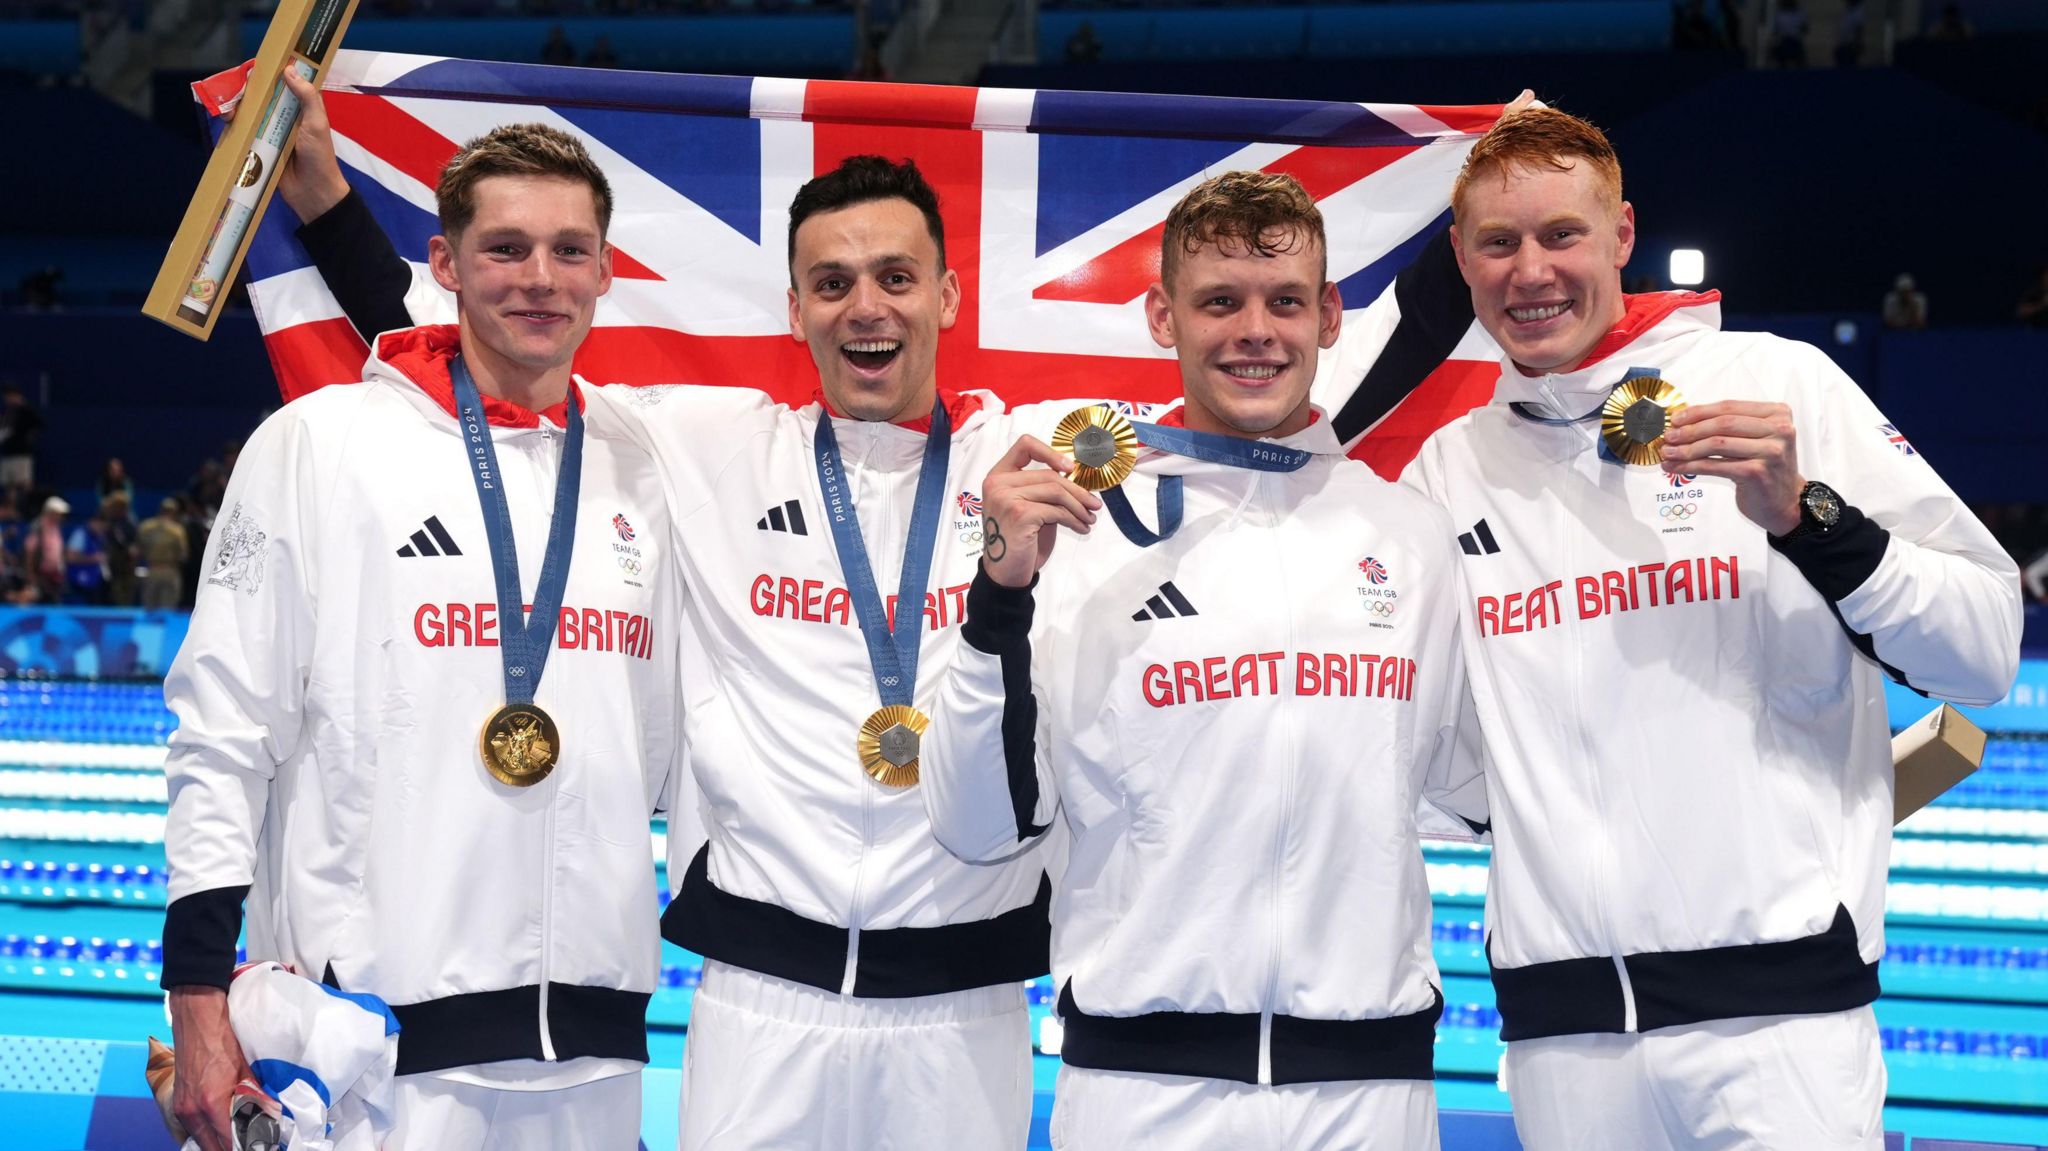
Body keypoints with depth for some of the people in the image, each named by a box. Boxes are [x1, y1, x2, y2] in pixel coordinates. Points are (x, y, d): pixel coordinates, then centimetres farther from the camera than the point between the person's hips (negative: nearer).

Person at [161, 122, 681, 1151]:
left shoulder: (637, 480, 12)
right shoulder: (320, 443, -2)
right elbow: (221, 739, -4)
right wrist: (200, 999, -8)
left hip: (595, 1046, 5)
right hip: (372, 1035, -4)